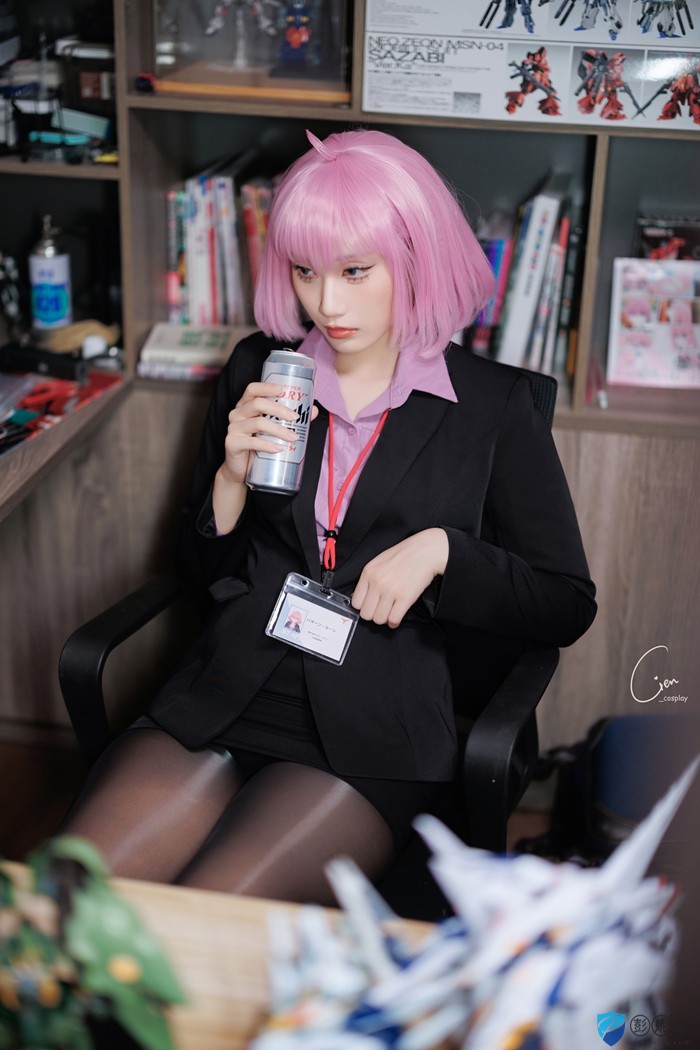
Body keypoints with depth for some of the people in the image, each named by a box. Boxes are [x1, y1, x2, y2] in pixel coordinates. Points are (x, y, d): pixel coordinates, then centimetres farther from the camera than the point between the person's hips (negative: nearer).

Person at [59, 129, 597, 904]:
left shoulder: (491, 404, 3)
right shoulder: (259, 369, 12)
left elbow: (567, 605, 5)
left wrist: (442, 548, -11)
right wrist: (233, 476, -3)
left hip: (374, 731, -3)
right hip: (223, 696, 3)